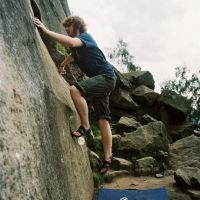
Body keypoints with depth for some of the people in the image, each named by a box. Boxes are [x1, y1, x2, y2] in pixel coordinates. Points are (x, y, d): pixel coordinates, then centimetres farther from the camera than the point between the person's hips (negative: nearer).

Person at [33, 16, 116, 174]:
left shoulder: (85, 36, -8)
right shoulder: (76, 43, 18)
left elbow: (72, 43, -33)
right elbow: (73, 55, 42)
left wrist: (47, 31, -30)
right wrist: (61, 66, 54)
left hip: (106, 77, -9)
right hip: (100, 79, 9)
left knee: (75, 89, -31)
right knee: (103, 118, 2)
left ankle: (86, 127, -19)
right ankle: (108, 158, 2)